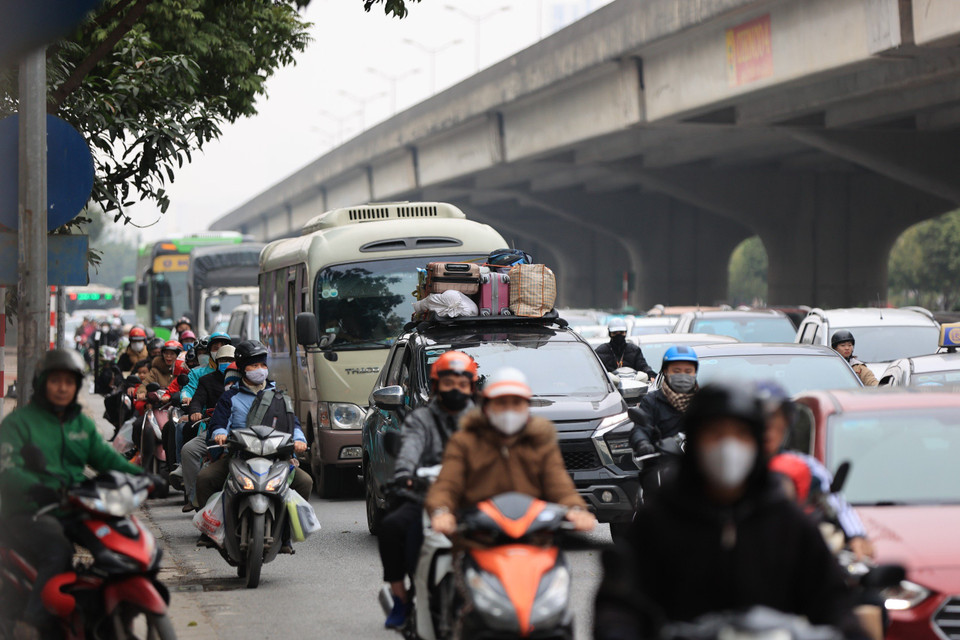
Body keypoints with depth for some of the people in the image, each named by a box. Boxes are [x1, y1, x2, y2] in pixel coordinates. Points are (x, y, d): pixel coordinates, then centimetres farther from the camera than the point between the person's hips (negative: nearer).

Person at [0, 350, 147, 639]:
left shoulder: (83, 424, 21)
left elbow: (107, 458, 12)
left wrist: (141, 476, -8)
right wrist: (37, 488, -34)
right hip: (28, 513, -6)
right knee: (58, 552, -35)